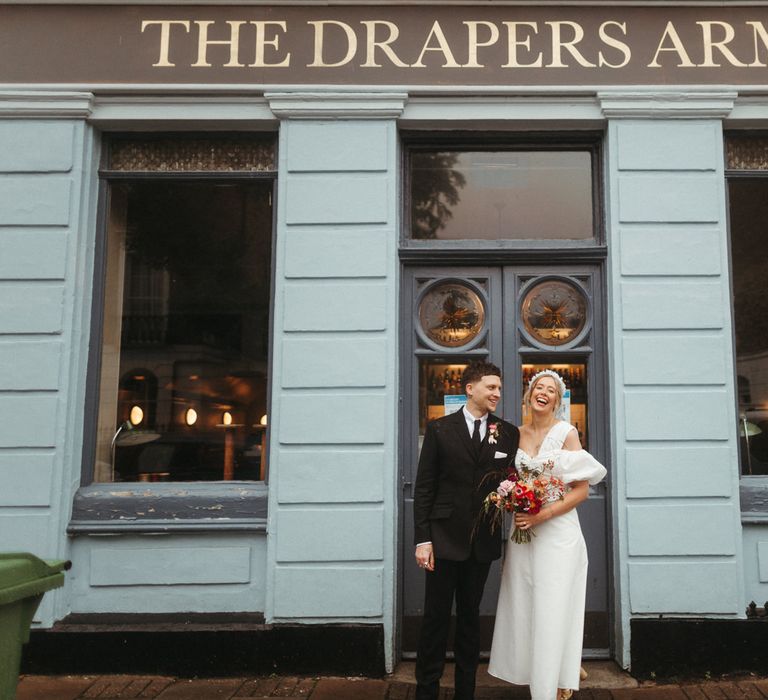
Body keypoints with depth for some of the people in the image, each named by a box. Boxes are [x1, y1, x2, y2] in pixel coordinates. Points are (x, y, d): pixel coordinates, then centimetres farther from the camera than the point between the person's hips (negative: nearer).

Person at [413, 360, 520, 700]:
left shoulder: (509, 433, 3)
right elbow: (423, 487, -4)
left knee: (470, 617, 15)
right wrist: (422, 539, -9)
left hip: (483, 541, 2)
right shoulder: (440, 429, -2)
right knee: (435, 617, 7)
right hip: (445, 539, -2)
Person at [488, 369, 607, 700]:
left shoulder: (567, 433, -6)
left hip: (557, 531, -4)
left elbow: (582, 489, -9)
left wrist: (543, 515, -17)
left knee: (554, 611, -1)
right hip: (522, 530, 5)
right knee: (524, 608, 9)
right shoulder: (518, 435, 8)